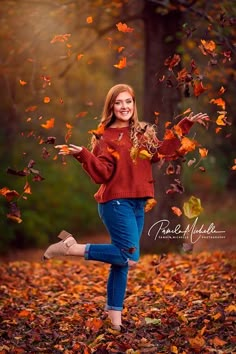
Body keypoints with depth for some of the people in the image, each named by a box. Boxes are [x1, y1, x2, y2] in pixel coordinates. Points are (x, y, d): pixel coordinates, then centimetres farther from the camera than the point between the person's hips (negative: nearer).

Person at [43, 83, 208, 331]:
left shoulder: (144, 132, 13)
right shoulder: (105, 136, -4)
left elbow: (162, 152, 15)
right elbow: (102, 174, -12)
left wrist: (185, 126, 14)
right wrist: (83, 154, -29)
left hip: (137, 204, 6)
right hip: (115, 202, -6)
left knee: (121, 261, 6)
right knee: (129, 258, -18)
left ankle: (115, 319, 11)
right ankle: (72, 248, -7)